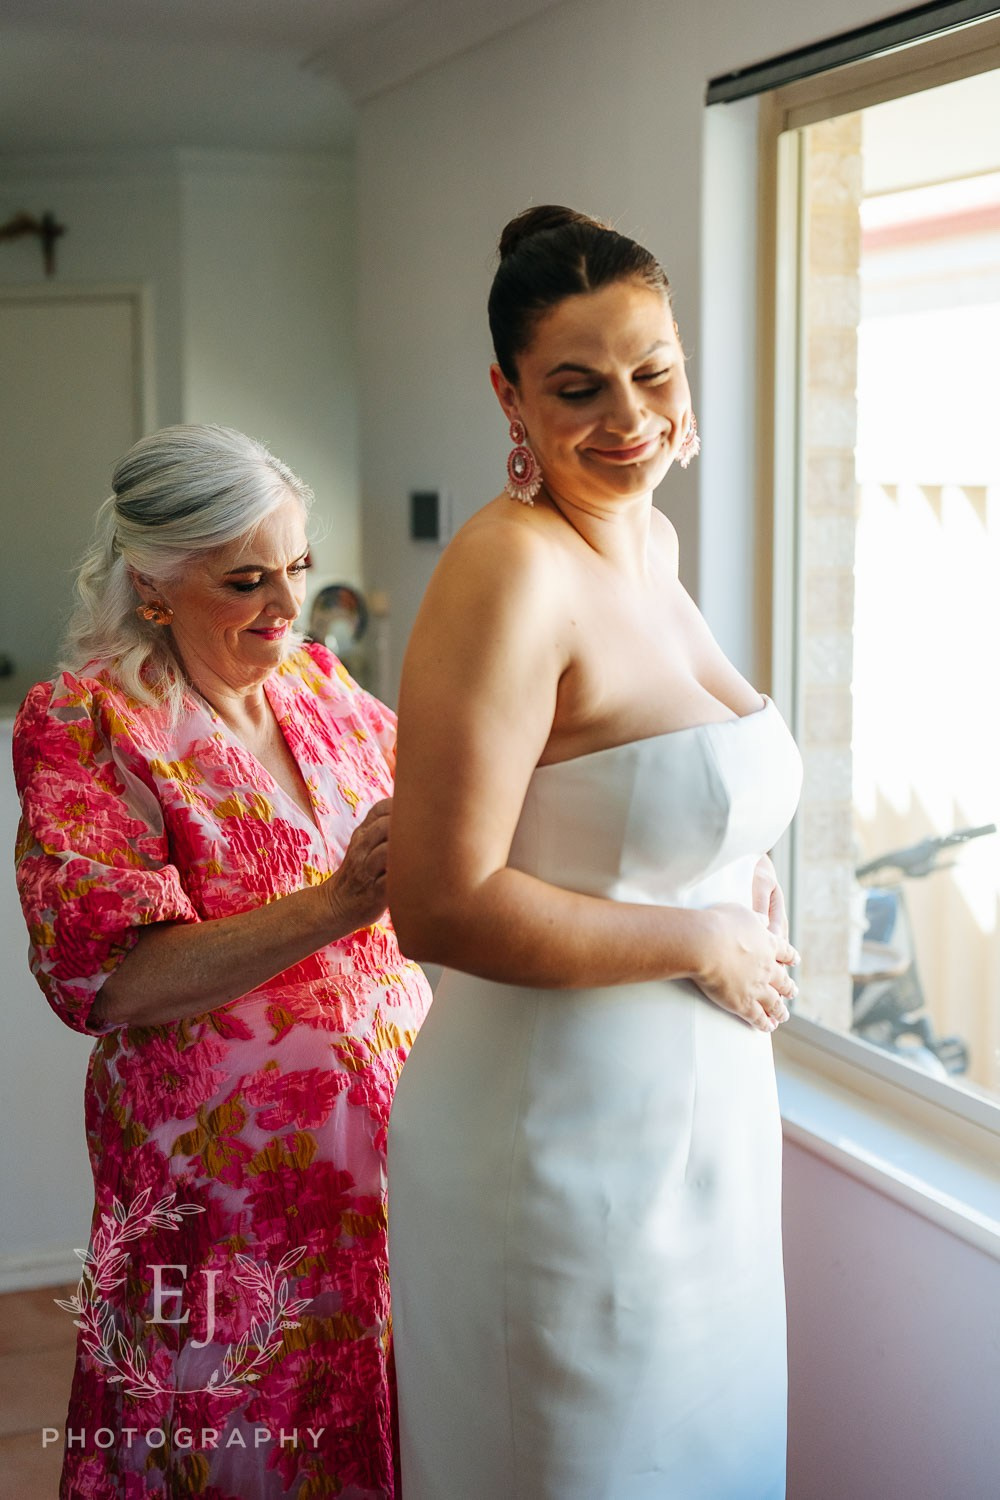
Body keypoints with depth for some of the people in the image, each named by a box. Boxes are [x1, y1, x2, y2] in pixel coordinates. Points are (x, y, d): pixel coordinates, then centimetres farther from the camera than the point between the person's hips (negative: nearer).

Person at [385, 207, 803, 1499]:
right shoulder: (513, 569, -23)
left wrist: (732, 872, 4)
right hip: (561, 1137, -8)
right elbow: (439, 909, -27)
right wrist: (701, 941, -18)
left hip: (695, 1106, 8)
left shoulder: (648, 537, 4)